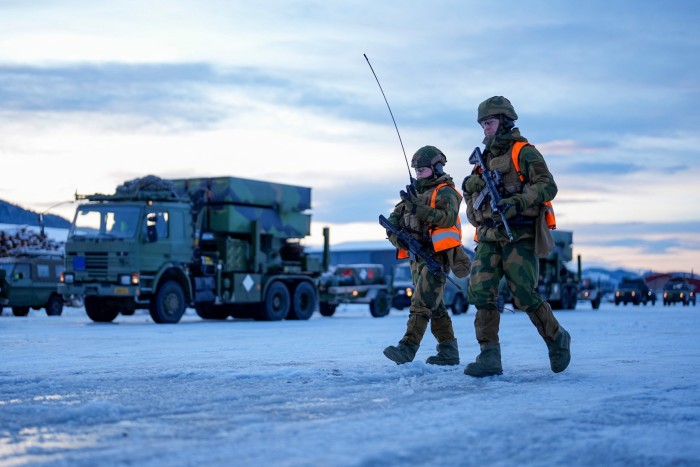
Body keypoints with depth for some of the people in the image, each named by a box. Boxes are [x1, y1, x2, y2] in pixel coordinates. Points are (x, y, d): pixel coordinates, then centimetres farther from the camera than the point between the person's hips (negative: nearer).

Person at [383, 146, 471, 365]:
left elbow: (448, 217, -21)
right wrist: (397, 234, -7)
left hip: (437, 255, -8)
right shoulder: (414, 192, 19)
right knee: (434, 306, 10)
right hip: (417, 256, 8)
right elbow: (394, 220, 14)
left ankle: (407, 348, -25)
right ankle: (449, 351, 15)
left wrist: (417, 208, -26)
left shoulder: (446, 192, -3)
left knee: (421, 302, -17)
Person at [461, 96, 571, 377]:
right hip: (488, 238, 6)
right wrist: (470, 188, 7)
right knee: (480, 291, -10)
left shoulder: (523, 152, -1)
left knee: (525, 296, -10)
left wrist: (517, 201, -23)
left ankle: (557, 340, 15)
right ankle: (489, 357, -8)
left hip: (518, 236, -6)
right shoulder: (485, 159, 21)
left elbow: (548, 186, -12)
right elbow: (474, 196, 30)